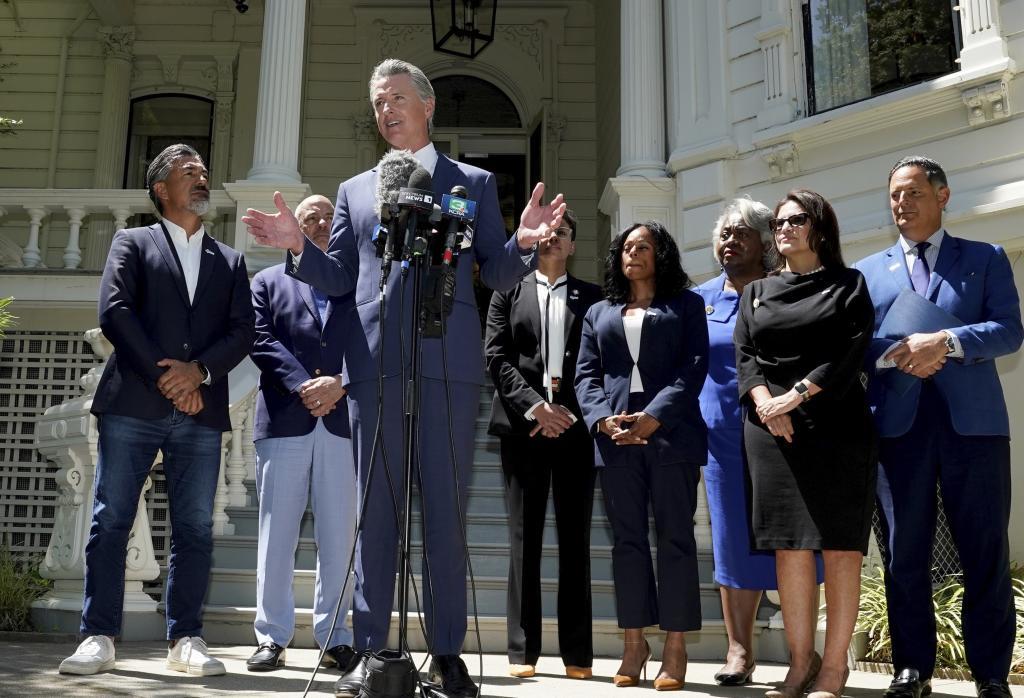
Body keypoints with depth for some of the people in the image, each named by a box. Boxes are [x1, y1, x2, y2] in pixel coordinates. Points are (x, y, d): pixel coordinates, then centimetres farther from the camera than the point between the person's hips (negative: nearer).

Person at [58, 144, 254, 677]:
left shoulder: (230, 261, 20)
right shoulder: (132, 243, 13)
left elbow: (242, 332, 8)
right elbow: (114, 312, -2)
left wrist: (198, 369, -10)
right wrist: (163, 375, -11)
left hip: (201, 410, 2)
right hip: (132, 404, -2)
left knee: (194, 530, 1)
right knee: (110, 521, -2)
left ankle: (185, 640, 6)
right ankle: (99, 637, 4)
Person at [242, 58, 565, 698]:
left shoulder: (474, 183, 15)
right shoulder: (354, 190, 20)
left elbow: (498, 276, 9)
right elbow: (339, 279, 15)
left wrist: (523, 244, -11)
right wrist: (299, 247, -3)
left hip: (449, 363, -2)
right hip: (375, 364, 2)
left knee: (446, 513, 1)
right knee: (376, 512, 4)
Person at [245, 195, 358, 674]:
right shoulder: (268, 282, 15)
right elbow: (263, 342, 1)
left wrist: (339, 384, -13)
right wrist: (302, 387, -12)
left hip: (343, 421, 1)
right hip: (284, 420, 0)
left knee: (339, 537, 2)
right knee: (276, 534, 2)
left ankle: (335, 637, 10)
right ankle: (272, 637, 9)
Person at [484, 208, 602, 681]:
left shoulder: (591, 297, 12)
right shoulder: (509, 290, 12)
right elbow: (496, 356, 2)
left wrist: (568, 411, -9)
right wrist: (534, 406, -10)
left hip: (574, 426, 0)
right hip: (523, 426, 0)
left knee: (575, 541, 3)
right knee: (524, 539, 3)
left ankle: (577, 652, 7)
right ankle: (522, 649, 7)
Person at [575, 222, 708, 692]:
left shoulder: (685, 305, 12)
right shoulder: (599, 313, 21)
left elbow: (694, 367, -1)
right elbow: (586, 374, 11)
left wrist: (654, 417, -14)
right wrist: (603, 418, -9)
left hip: (671, 433, -3)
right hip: (615, 437, 3)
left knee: (675, 538, -1)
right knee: (627, 539, 5)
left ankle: (675, 646, 4)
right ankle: (634, 642, 11)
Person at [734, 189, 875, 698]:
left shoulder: (848, 284, 9)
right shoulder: (756, 292, 18)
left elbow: (851, 351, -4)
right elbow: (744, 355, 7)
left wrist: (796, 395, -14)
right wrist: (764, 403, -11)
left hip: (837, 427, -2)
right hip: (772, 429, 3)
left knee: (839, 546, -2)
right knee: (789, 547, 1)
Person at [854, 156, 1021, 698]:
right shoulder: (868, 271, 16)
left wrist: (947, 341, -16)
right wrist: (893, 356, -11)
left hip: (972, 418, -1)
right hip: (898, 421, 2)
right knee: (904, 551, 4)